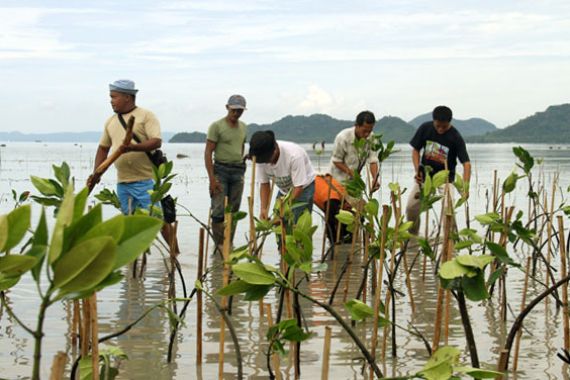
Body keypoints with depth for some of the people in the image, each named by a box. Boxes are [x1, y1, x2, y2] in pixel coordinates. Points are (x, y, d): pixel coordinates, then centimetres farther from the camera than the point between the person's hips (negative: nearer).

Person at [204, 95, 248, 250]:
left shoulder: (243, 127, 12)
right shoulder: (217, 126, -6)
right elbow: (208, 153, -9)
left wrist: (241, 169, 16)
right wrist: (212, 178, -16)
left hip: (238, 172, 5)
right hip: (221, 170, -5)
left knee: (233, 211, 6)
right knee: (219, 211, -9)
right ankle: (219, 246, -5)